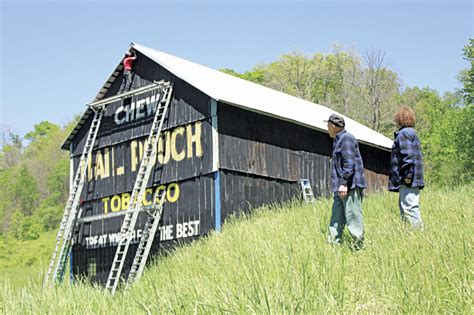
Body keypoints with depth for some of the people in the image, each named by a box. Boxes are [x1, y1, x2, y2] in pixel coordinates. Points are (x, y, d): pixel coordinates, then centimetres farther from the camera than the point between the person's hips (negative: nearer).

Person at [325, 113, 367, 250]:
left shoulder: (346, 139, -12)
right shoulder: (338, 140, 20)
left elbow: (349, 163, -20)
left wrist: (344, 183, -22)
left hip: (350, 186, -10)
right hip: (340, 187, 10)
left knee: (352, 215, -7)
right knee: (336, 217, 11)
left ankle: (358, 244, -3)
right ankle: (333, 243, 15)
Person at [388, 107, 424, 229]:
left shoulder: (404, 133, -9)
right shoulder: (412, 133, 22)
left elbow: (408, 155, -18)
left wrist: (407, 174, -20)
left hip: (408, 181, -11)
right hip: (411, 180, 11)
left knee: (409, 207, -12)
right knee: (403, 206, 14)